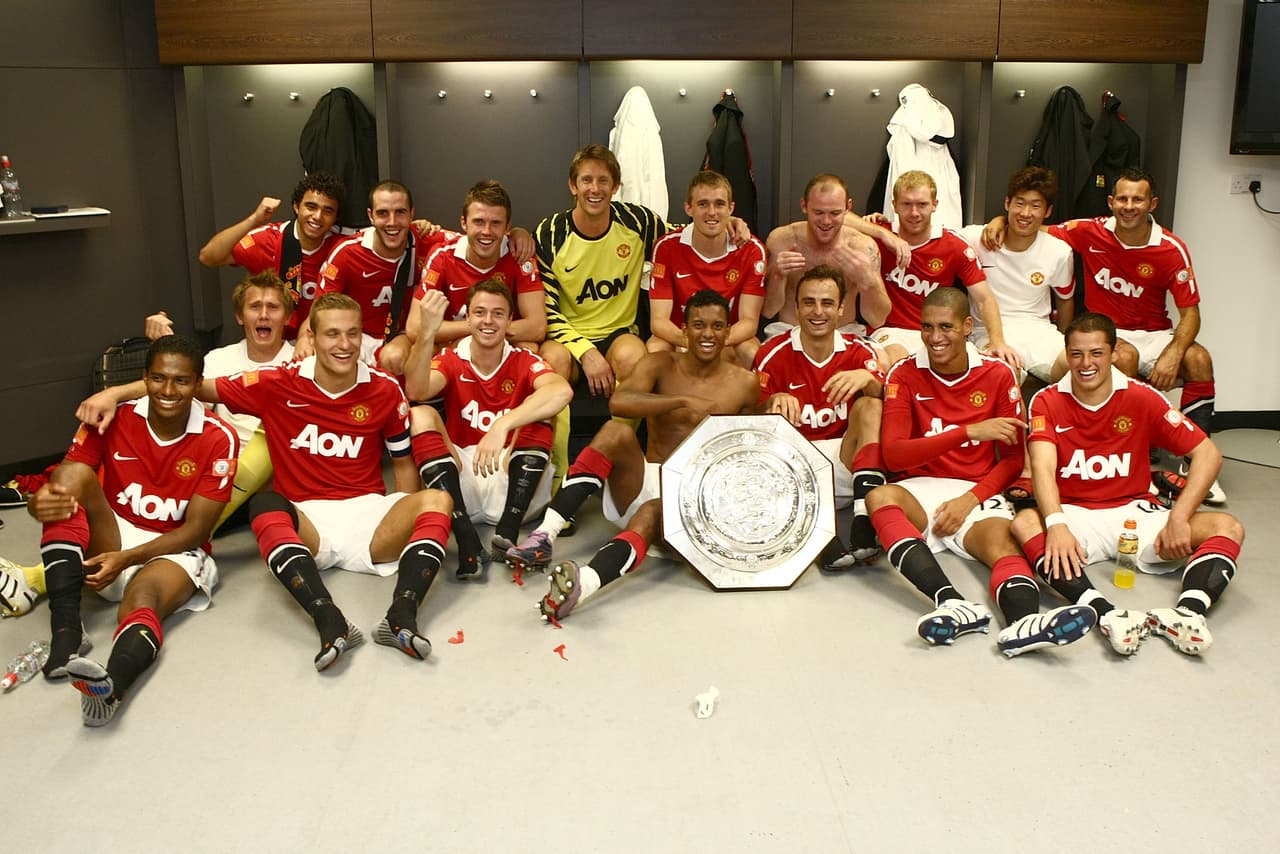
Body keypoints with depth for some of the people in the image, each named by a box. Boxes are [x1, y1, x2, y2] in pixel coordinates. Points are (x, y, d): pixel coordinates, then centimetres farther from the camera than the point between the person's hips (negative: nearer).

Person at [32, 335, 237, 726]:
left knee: (144, 593, -36)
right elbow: (53, 489, -7)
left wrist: (127, 558, -24)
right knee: (75, 475, -23)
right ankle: (66, 626, -37)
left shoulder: (218, 439, -9)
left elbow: (195, 530, -10)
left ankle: (112, 684, -70)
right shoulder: (112, 419, -3)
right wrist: (40, 503, -33)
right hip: (106, 550, 3)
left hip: (174, 552, -3)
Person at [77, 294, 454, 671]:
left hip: (369, 513, 1)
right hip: (305, 519, -1)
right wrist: (115, 392, -9)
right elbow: (200, 386, 1)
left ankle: (401, 616, -46)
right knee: (265, 505, -34)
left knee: (437, 500, -27)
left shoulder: (385, 390, 2)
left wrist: (404, 524, -3)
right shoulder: (279, 384, -1)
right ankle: (330, 622, -50)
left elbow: (403, 461, 12)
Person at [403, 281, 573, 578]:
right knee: (421, 415, -19)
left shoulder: (523, 361, -2)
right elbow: (417, 390, -22)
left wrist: (502, 426, -39)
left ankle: (508, 532, -31)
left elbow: (562, 390, -26)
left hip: (513, 485, -1)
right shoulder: (451, 359, 2)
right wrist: (427, 332, -38)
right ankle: (467, 543, -34)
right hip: (462, 481, 1)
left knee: (537, 408, -19)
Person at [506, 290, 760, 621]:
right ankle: (545, 535, -35)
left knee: (651, 514, -37)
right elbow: (618, 402, -17)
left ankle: (583, 584, -66)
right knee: (616, 432, -29)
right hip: (644, 481, 2)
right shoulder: (661, 364, 4)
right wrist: (684, 401, -25)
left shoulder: (745, 383, 6)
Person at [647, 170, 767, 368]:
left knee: (752, 352, -32)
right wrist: (687, 339, -40)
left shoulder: (751, 250, -11)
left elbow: (749, 321, -14)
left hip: (730, 341, 0)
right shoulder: (667, 247, -13)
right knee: (655, 350, -32)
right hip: (679, 336, 0)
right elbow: (658, 320, -16)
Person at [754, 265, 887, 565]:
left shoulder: (859, 351, 4)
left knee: (869, 405, -20)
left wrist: (867, 379, -31)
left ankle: (866, 525, -35)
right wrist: (774, 403, -26)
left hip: (845, 465, 2)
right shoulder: (774, 354, -1)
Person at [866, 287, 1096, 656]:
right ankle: (954, 604, -52)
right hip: (921, 490, -1)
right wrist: (969, 432, -17)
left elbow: (1014, 458, 8)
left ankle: (1023, 622, -63)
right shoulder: (904, 375, 2)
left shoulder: (997, 374, 7)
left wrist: (971, 498, -10)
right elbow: (893, 453, -10)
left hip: (979, 493, 1)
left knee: (1001, 540, -32)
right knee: (880, 497, -34)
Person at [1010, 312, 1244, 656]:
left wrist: (1178, 518, -17)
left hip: (1135, 512, 2)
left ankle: (1187, 611, -47)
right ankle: (1107, 614, -52)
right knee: (1024, 523, -34)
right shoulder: (1047, 402, -3)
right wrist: (1056, 525, -37)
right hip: (1074, 515, -2)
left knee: (1228, 528, -20)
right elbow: (1043, 469, -18)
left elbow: (1208, 454, -4)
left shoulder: (1142, 398, -1)